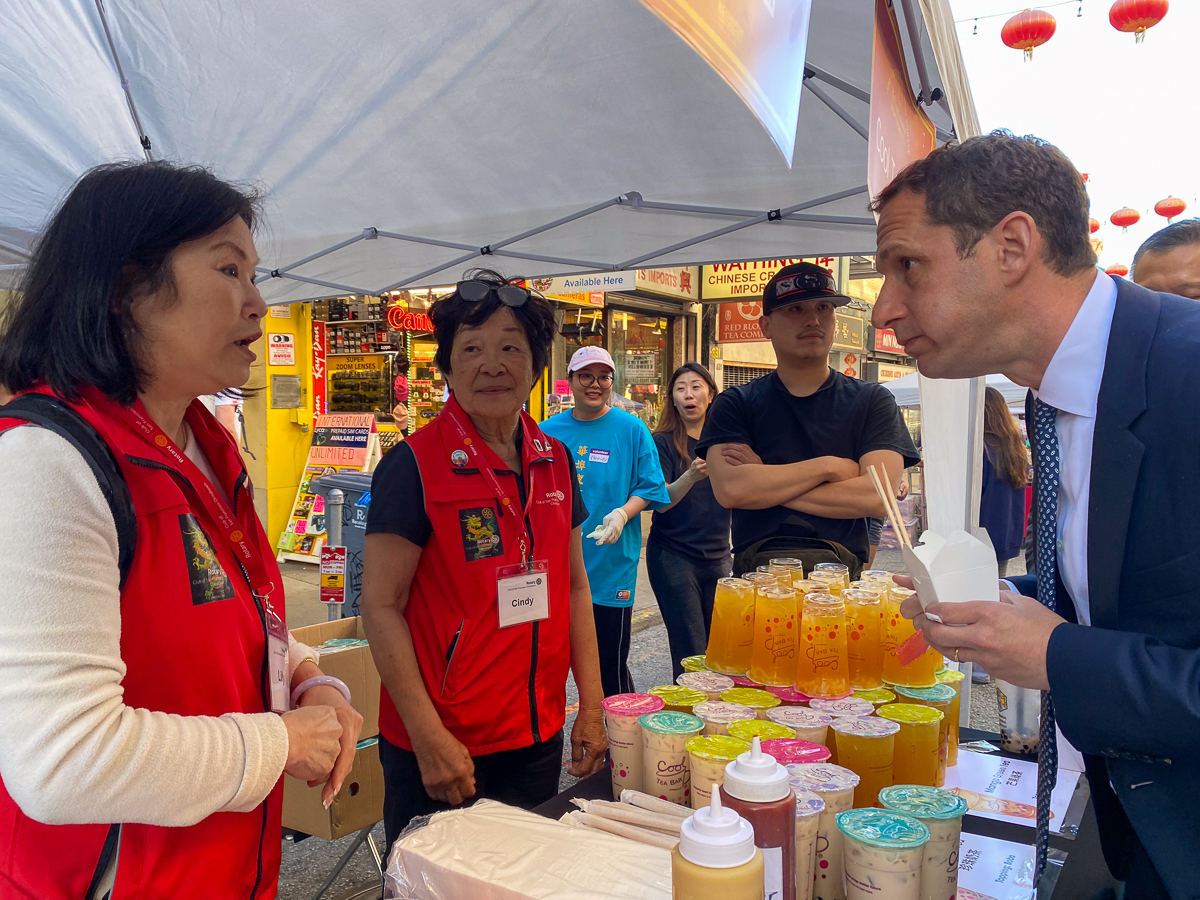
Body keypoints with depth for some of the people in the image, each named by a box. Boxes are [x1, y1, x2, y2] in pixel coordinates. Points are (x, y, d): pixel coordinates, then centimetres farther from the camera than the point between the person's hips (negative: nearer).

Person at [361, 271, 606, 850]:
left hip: (540, 738, 6)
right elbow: (381, 607, -15)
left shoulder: (555, 461, 3)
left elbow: (574, 588, 9)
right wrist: (429, 738, -18)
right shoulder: (415, 464, -14)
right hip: (441, 747, -5)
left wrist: (591, 707, 7)